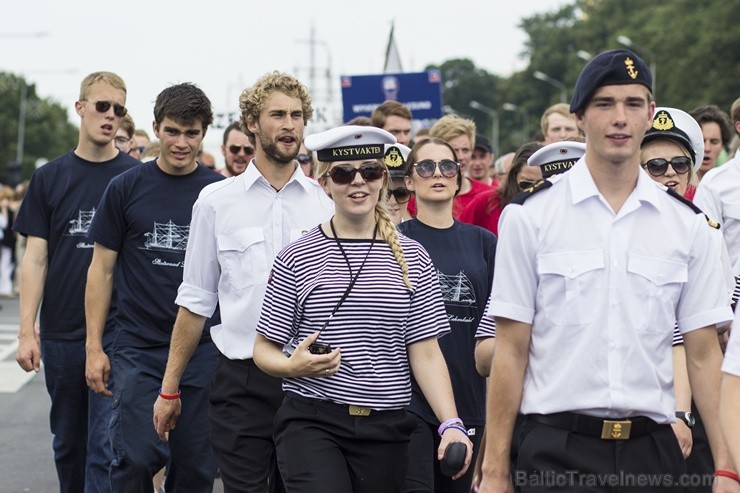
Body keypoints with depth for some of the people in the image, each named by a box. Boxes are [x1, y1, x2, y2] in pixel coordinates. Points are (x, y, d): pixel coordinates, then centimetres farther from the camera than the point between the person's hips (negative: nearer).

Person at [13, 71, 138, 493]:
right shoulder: (50, 178, 7)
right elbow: (36, 258, 5)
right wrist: (27, 330, -3)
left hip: (118, 331, -3)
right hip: (61, 333, 3)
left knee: (107, 447, -9)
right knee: (69, 444, 13)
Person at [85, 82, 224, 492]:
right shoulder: (126, 188, 2)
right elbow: (102, 269, 5)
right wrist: (94, 346, -1)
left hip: (204, 350, 1)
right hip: (138, 347, -1)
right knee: (136, 459, -10)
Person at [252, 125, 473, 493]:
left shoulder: (412, 259, 7)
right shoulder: (296, 258, 2)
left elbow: (425, 353, 4)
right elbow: (264, 349, 5)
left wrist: (451, 424, -8)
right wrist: (294, 366, -17)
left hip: (387, 430, 2)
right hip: (312, 422, -2)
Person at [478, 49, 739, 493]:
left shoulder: (689, 226, 6)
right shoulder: (529, 217, 0)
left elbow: (704, 355, 5)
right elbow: (511, 350, -1)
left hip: (652, 449, 2)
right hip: (556, 451, -2)